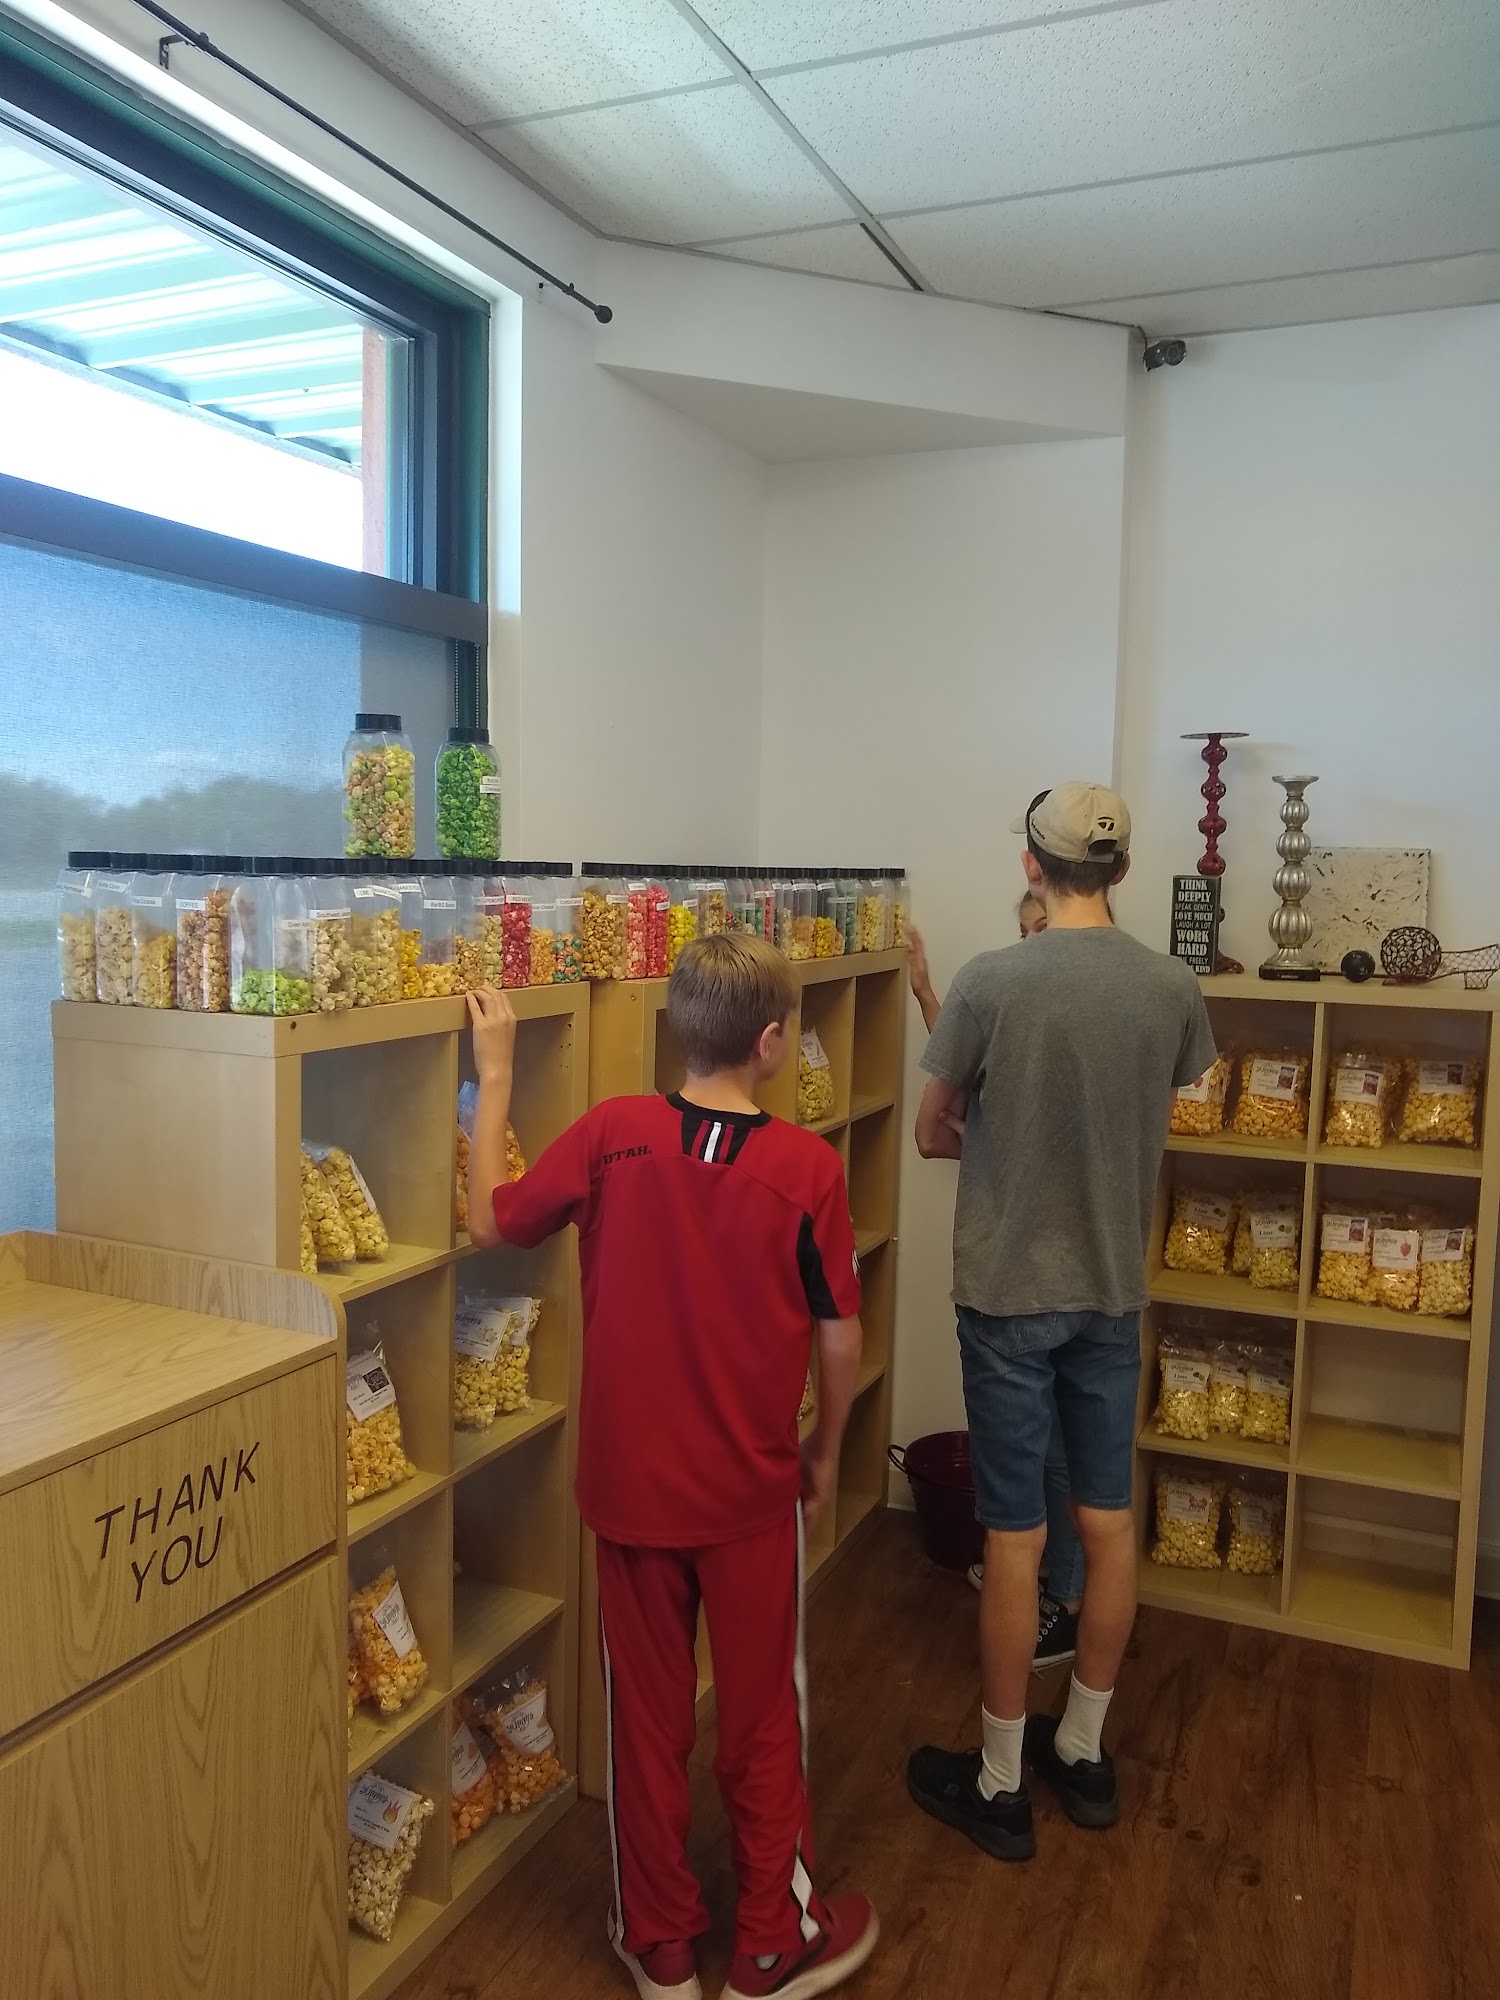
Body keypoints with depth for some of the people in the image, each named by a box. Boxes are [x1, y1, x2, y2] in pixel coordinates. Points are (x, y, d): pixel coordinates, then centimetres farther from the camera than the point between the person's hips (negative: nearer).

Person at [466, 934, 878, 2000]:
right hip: (752, 1490, -1)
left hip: (632, 1484, 2)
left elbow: (491, 1220, -1)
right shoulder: (808, 1165, -16)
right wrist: (826, 1451, 8)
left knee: (649, 1715, 19)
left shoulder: (613, 1134, -14)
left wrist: (495, 1073, 6)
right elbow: (841, 1336, -9)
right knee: (764, 1719, 19)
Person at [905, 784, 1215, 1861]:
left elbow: (932, 1134, -5)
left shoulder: (991, 981, -16)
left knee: (1016, 1536, 6)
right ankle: (1082, 1750, 33)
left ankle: (1000, 1782, 22)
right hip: (1113, 1292, 4)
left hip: (1009, 1294, -4)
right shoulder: (1175, 987, -5)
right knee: (1109, 1521, 16)